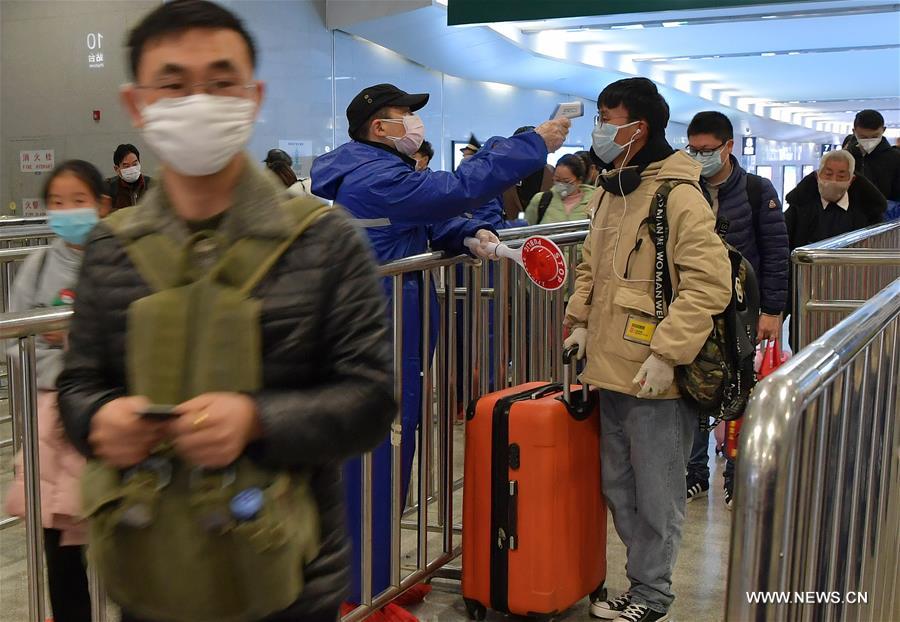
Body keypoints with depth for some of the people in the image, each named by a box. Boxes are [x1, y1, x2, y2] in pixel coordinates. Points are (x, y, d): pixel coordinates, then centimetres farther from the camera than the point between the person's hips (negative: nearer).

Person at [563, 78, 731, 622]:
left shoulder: (678, 195, -14)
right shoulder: (609, 193, 14)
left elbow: (710, 283, -19)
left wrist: (666, 353, -22)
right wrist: (580, 322, 13)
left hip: (657, 377, -9)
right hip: (611, 371, 9)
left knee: (656, 495, 5)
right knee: (620, 490, 18)